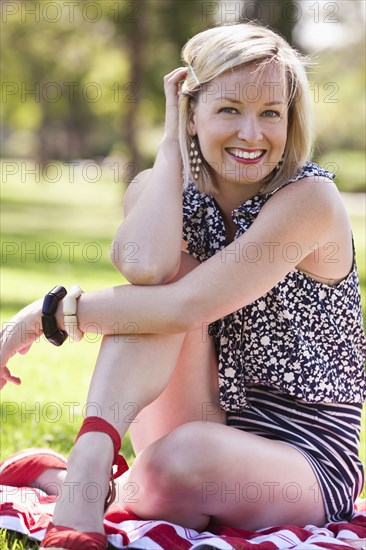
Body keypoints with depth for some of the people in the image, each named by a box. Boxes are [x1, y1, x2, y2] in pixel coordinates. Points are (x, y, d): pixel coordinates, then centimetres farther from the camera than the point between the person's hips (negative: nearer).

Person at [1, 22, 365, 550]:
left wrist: (46, 314, -17)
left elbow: (185, 307, -24)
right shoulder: (161, 189, 0)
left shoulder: (309, 199, -15)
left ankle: (58, 480, -10)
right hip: (207, 426, 4)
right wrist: (172, 144, -13)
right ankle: (89, 466, -35)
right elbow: (141, 267, -26)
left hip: (304, 462, -4)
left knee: (186, 453, -39)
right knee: (169, 267, -21)